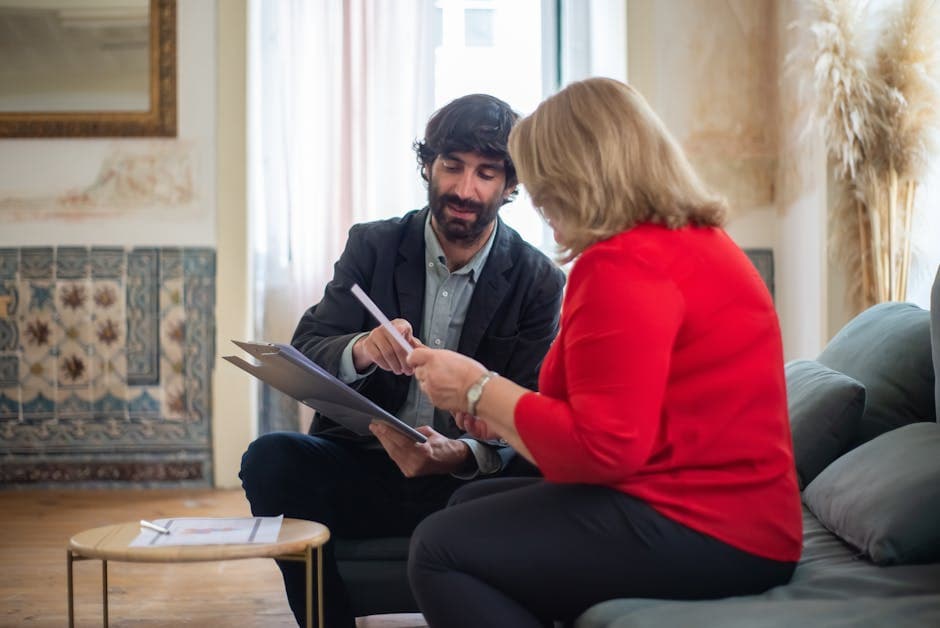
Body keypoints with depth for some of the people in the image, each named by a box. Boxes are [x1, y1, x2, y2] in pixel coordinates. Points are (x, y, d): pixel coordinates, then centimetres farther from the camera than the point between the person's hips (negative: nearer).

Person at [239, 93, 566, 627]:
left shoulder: (541, 283, 0)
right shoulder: (373, 246, 4)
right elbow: (303, 357, -3)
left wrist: (460, 455, -29)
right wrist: (360, 351, -28)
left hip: (469, 480, -1)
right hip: (364, 469, 2)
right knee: (271, 458, -27)